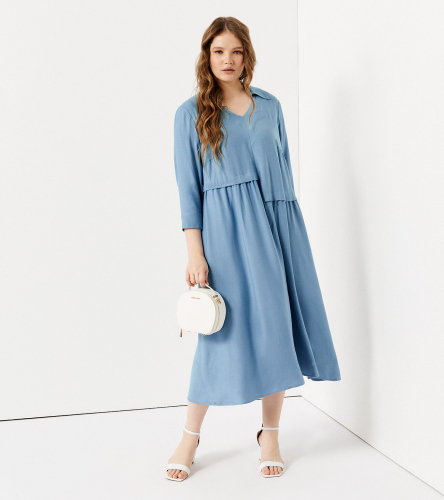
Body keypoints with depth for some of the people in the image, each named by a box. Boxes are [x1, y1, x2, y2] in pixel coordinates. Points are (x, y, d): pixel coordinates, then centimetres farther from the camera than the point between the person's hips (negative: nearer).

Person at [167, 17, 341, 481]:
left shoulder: (270, 105, 13)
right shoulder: (192, 112, 4)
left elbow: (284, 167, 17)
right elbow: (188, 185, -1)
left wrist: (285, 229, 13)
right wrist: (195, 253, -8)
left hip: (277, 222, 4)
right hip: (227, 228, -3)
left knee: (278, 326, 3)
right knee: (227, 329, -4)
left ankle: (269, 435, 18)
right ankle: (190, 437, 14)